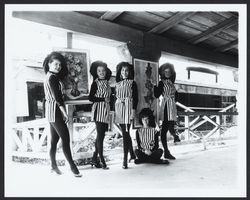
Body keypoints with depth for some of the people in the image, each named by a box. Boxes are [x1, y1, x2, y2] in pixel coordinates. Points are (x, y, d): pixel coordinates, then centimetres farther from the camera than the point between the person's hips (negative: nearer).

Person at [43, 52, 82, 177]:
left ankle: (53, 166, 20)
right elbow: (57, 97, -17)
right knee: (65, 138, -7)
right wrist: (65, 113, -15)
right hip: (55, 111, -10)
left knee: (54, 139, 12)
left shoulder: (49, 76, 18)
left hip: (51, 111, 10)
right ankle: (73, 167, -3)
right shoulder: (52, 77, -12)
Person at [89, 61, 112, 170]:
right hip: (98, 110, -6)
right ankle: (102, 160, 1)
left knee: (101, 135, 9)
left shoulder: (107, 83, 14)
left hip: (106, 111, 7)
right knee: (100, 135, -5)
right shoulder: (95, 83, -4)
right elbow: (90, 97, -9)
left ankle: (95, 158, 20)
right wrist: (103, 99, -12)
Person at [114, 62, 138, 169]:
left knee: (125, 133, -10)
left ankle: (125, 159, -7)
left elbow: (135, 98, -2)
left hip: (127, 108, -5)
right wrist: (114, 111, 11)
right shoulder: (117, 84, 16)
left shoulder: (132, 83, 3)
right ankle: (132, 154, 27)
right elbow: (115, 98, 16)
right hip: (119, 109, 5)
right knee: (126, 133, 12)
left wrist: (133, 110, -12)